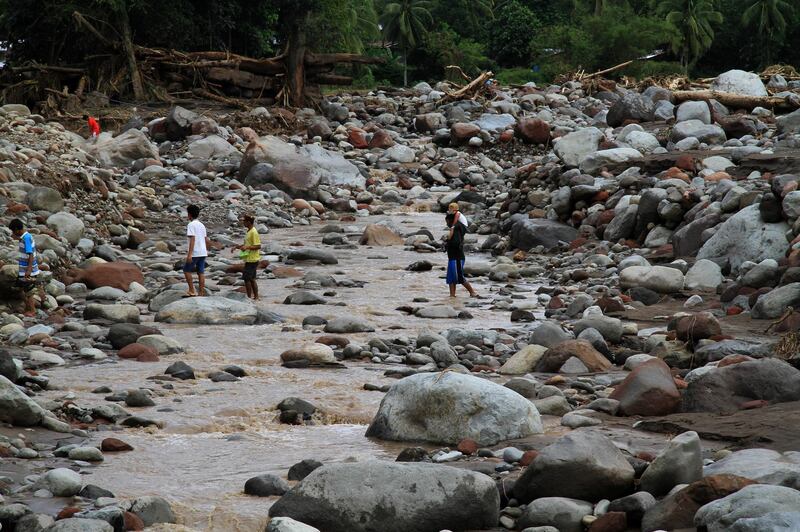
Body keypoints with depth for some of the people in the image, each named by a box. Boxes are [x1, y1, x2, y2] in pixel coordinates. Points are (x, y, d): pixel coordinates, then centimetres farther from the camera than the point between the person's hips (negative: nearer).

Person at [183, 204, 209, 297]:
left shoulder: (191, 225, -10)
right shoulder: (202, 225, 14)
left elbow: (192, 239, -19)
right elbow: (206, 240, 17)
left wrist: (190, 254, -22)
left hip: (195, 253, -7)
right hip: (203, 253, 7)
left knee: (187, 270, 5)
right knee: (201, 272, 7)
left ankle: (192, 291, 0)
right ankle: (201, 292, 6)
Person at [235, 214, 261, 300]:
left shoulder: (253, 232, -17)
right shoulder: (249, 232, 13)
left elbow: (258, 246, -21)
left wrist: (247, 247, -27)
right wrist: (238, 247, 13)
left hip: (252, 260, -10)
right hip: (249, 259, 10)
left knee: (246, 278, -6)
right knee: (252, 279, 13)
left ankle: (249, 297, 0)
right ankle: (256, 297, 18)